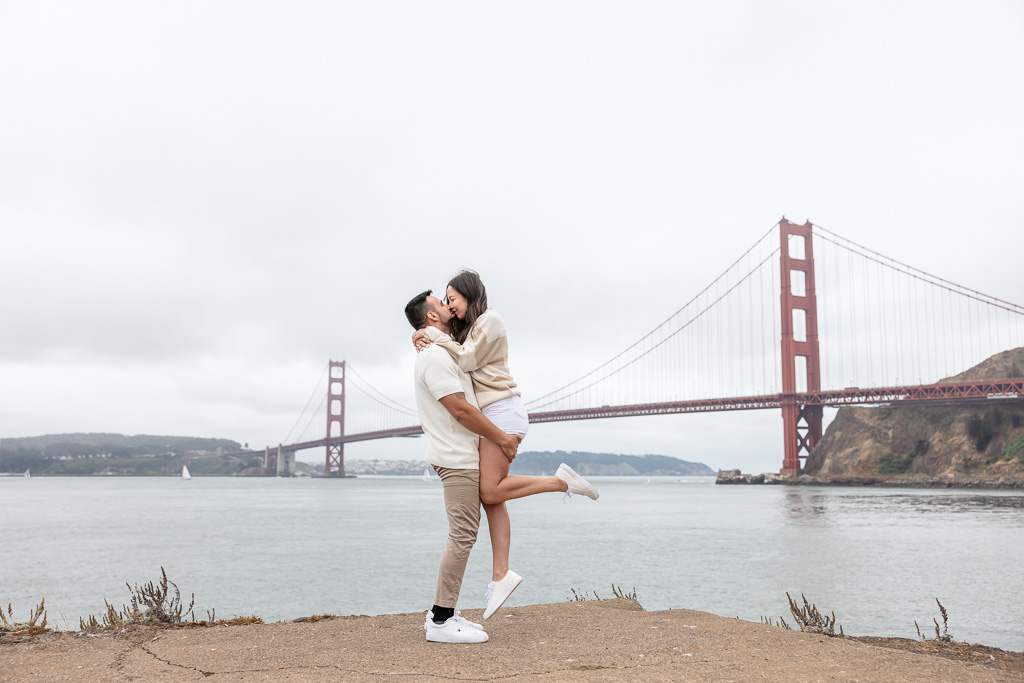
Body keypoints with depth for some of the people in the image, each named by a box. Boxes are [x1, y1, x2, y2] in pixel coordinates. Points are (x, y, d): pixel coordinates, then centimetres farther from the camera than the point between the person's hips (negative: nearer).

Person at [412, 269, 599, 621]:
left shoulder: (490, 320, -4)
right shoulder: (468, 328, 26)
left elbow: (467, 359, -13)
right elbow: (455, 357, 16)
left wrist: (434, 335, -7)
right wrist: (424, 340, -2)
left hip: (503, 411, -9)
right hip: (489, 415, 9)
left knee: (491, 491, -16)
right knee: (491, 497, 1)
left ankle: (561, 480, -6)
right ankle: (501, 575, -1)